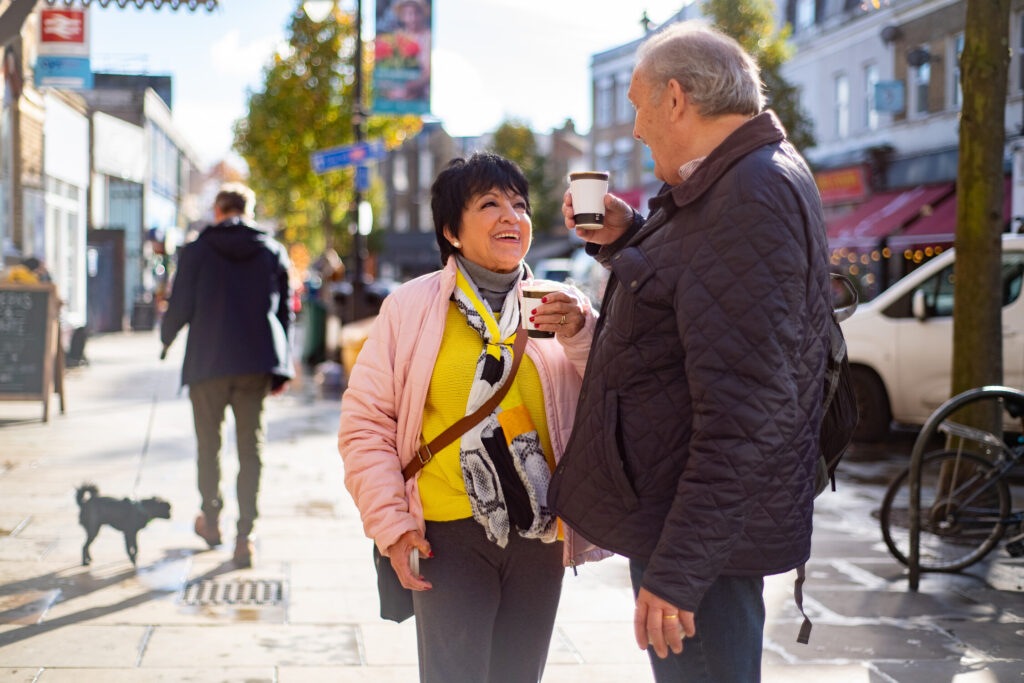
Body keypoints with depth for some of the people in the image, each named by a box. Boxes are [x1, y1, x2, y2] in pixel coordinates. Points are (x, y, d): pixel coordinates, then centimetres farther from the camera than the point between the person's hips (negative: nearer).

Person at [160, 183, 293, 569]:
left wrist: (166, 336, 19)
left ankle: (211, 520, 28)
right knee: (251, 446, 4)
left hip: (208, 362, -1)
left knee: (208, 444, 15)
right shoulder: (273, 252, 6)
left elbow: (180, 306, -3)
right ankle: (244, 534, -2)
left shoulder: (196, 251, -2)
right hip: (257, 362, 2)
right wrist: (281, 368, 13)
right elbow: (285, 311, 7)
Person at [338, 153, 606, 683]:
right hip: (449, 536, -3)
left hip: (539, 536, 3)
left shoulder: (557, 310, 6)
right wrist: (390, 523, -6)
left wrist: (582, 337, -15)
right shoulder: (412, 306, -1)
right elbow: (366, 421, 0)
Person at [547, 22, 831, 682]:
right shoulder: (732, 183, 13)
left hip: (706, 527, -11)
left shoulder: (753, 197, -22)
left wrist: (678, 570, -28)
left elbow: (744, 409, -28)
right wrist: (624, 240, 11)